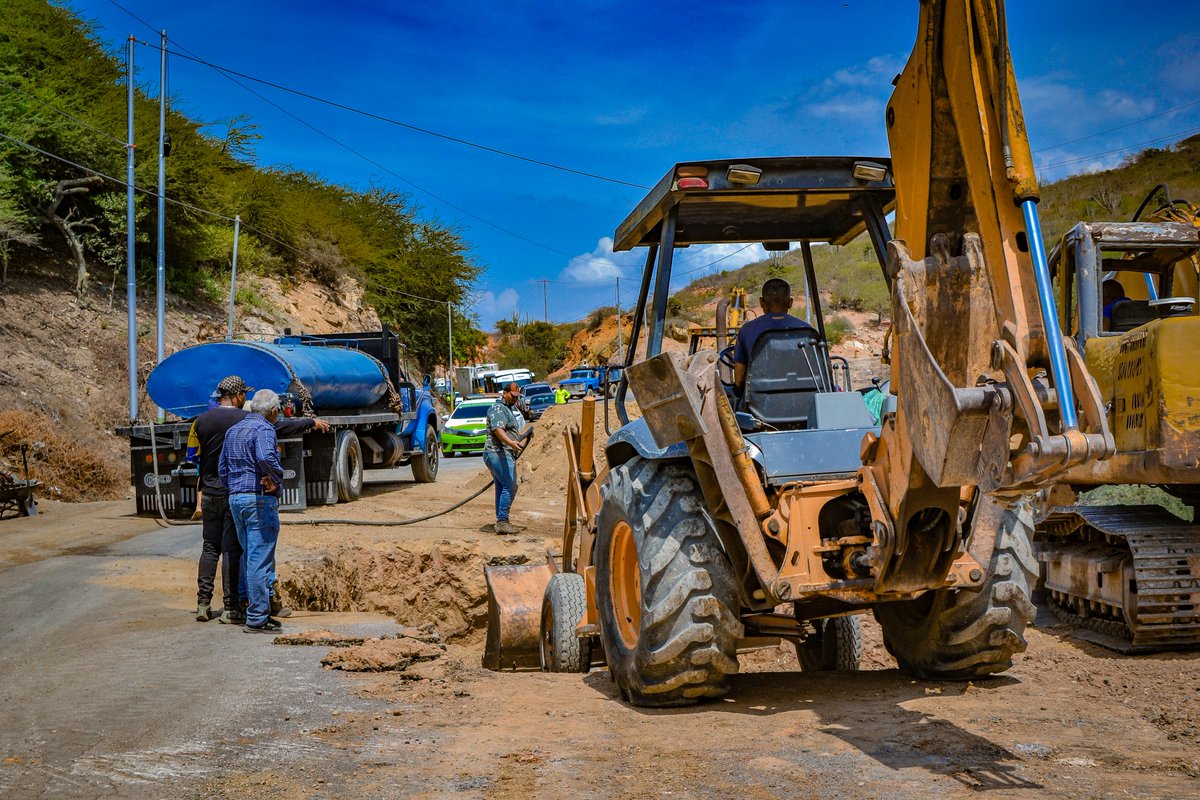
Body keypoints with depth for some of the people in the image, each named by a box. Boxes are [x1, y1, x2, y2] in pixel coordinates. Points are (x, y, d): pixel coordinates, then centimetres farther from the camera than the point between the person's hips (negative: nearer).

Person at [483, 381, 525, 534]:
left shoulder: (507, 409, 23)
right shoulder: (498, 409, -11)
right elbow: (498, 429, -27)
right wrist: (511, 443, -41)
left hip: (503, 454, 11)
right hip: (499, 454, -11)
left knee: (502, 488, 10)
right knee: (509, 487, -15)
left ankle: (501, 522, 12)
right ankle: (502, 522, -15)